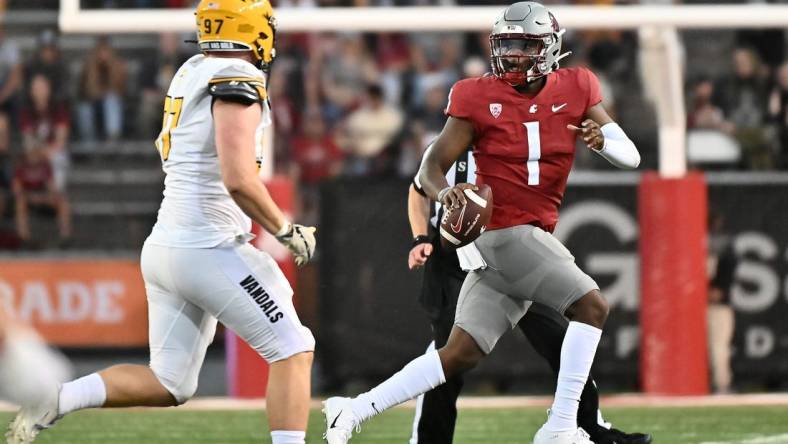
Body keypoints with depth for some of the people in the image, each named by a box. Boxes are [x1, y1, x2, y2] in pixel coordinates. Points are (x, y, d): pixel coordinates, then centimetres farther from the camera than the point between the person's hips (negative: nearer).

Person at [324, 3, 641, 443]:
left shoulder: (575, 91, 6)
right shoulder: (479, 98, -5)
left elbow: (631, 156, 5)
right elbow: (431, 167, -6)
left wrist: (602, 139, -18)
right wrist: (444, 192, -30)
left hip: (531, 237, 5)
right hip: (505, 231, -5)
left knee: (461, 354, 3)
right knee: (592, 305, -16)